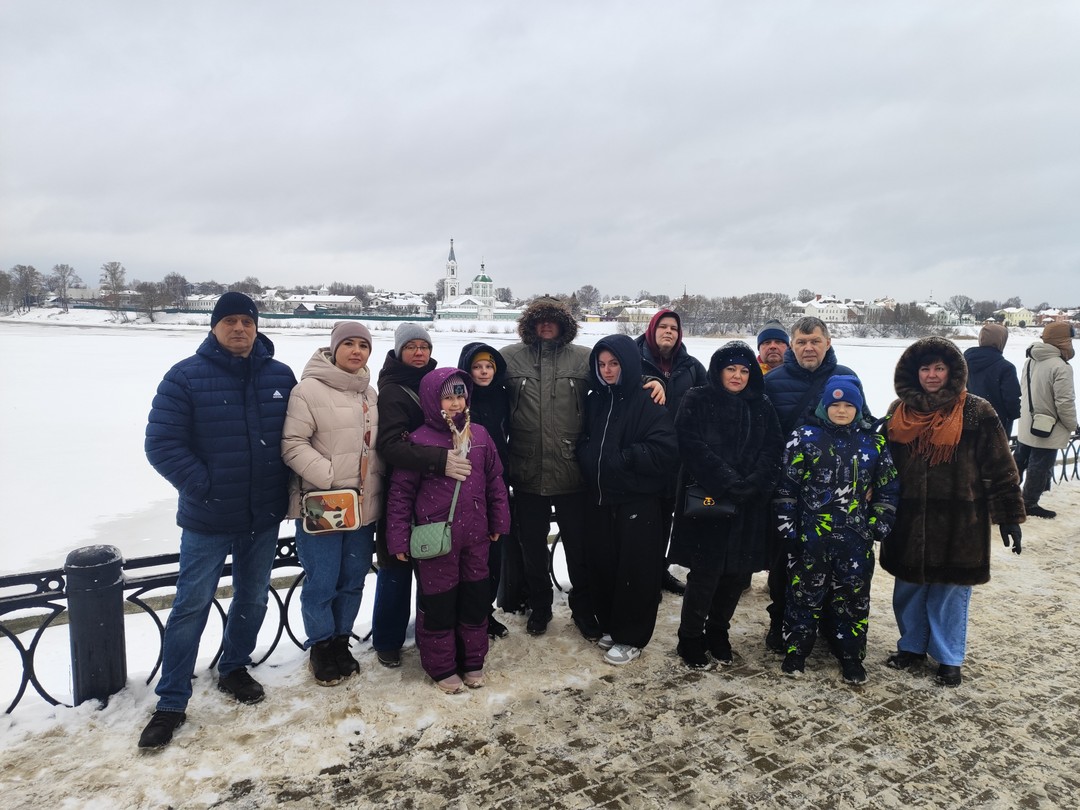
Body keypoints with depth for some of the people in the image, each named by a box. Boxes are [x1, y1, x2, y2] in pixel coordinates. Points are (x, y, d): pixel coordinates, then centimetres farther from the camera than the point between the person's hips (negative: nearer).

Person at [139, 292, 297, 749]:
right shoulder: (186, 377, -8)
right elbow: (161, 444, -11)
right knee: (191, 606, 2)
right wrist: (203, 486, -16)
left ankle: (234, 669, 39)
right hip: (207, 518, -3)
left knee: (253, 598, 16)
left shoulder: (280, 377, 2)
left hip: (264, 516, 4)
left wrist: (286, 487, 1)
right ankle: (171, 703, 16)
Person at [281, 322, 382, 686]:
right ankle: (321, 646, 25)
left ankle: (341, 641, 35)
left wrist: (375, 484, 11)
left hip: (363, 506, 6)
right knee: (321, 583, 4)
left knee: (353, 580, 16)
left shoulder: (370, 393, 11)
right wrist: (328, 477, -22)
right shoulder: (309, 389, -11)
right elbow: (291, 443, -16)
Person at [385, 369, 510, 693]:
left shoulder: (479, 436, 4)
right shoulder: (419, 441, -9)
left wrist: (498, 522, 12)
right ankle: (442, 667, 24)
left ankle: (473, 661, 31)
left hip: (475, 536, 4)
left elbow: (494, 481, 12)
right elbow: (400, 493, -7)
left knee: (476, 599, 14)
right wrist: (399, 539, -8)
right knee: (439, 603, 7)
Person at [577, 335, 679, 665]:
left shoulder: (648, 402, -11)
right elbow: (584, 442, 19)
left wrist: (620, 459, -17)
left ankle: (631, 637, 18)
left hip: (638, 502, -6)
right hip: (600, 499, 6)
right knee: (602, 564, 13)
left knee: (635, 570, 3)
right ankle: (610, 626, 31)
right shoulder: (594, 400, 9)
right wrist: (589, 459, -1)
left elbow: (665, 451, -19)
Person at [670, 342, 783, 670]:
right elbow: (693, 447, -11)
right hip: (706, 502, -4)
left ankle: (718, 633, 30)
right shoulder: (697, 401, 0)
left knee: (737, 573, 10)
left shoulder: (762, 407, 12)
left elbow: (773, 451, 3)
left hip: (749, 507, 4)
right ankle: (690, 639, 18)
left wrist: (751, 485, -14)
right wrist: (728, 482, -19)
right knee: (705, 573, -2)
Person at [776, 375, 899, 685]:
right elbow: (787, 486, -2)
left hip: (855, 537, 2)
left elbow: (888, 487, 11)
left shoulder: (874, 441, 5)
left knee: (854, 595, 9)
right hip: (809, 533, -2)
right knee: (805, 591, 7)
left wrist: (880, 525, 4)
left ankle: (851, 655, 25)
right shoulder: (805, 437, -3)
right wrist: (788, 528, -4)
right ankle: (797, 650, 23)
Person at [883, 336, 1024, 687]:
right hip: (909, 520, 3)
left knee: (951, 590, 8)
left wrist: (1009, 516, -5)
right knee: (908, 587, 14)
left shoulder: (976, 412, -7)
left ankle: (949, 658, 25)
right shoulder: (899, 411, 4)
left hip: (957, 521, -3)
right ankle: (912, 646, 33)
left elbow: (1000, 468, -5)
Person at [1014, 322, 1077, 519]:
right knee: (1040, 467, 5)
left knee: (1020, 461, 19)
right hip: (1047, 430, -8)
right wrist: (1072, 425, -6)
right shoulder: (1060, 366, -22)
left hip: (1026, 427, 8)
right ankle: (1030, 504, 16)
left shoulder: (1030, 361, 4)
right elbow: (1064, 402, -21)